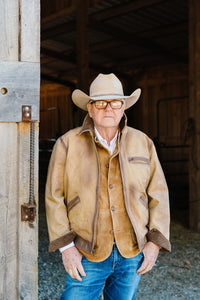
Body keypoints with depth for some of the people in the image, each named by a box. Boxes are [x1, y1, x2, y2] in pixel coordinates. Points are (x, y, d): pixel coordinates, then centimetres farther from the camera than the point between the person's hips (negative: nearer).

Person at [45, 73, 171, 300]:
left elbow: (158, 194, 3)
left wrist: (155, 242, -3)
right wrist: (66, 247, -10)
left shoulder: (142, 143, 1)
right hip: (89, 255, -2)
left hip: (132, 252, 2)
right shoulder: (68, 144, -6)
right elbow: (55, 198, -5)